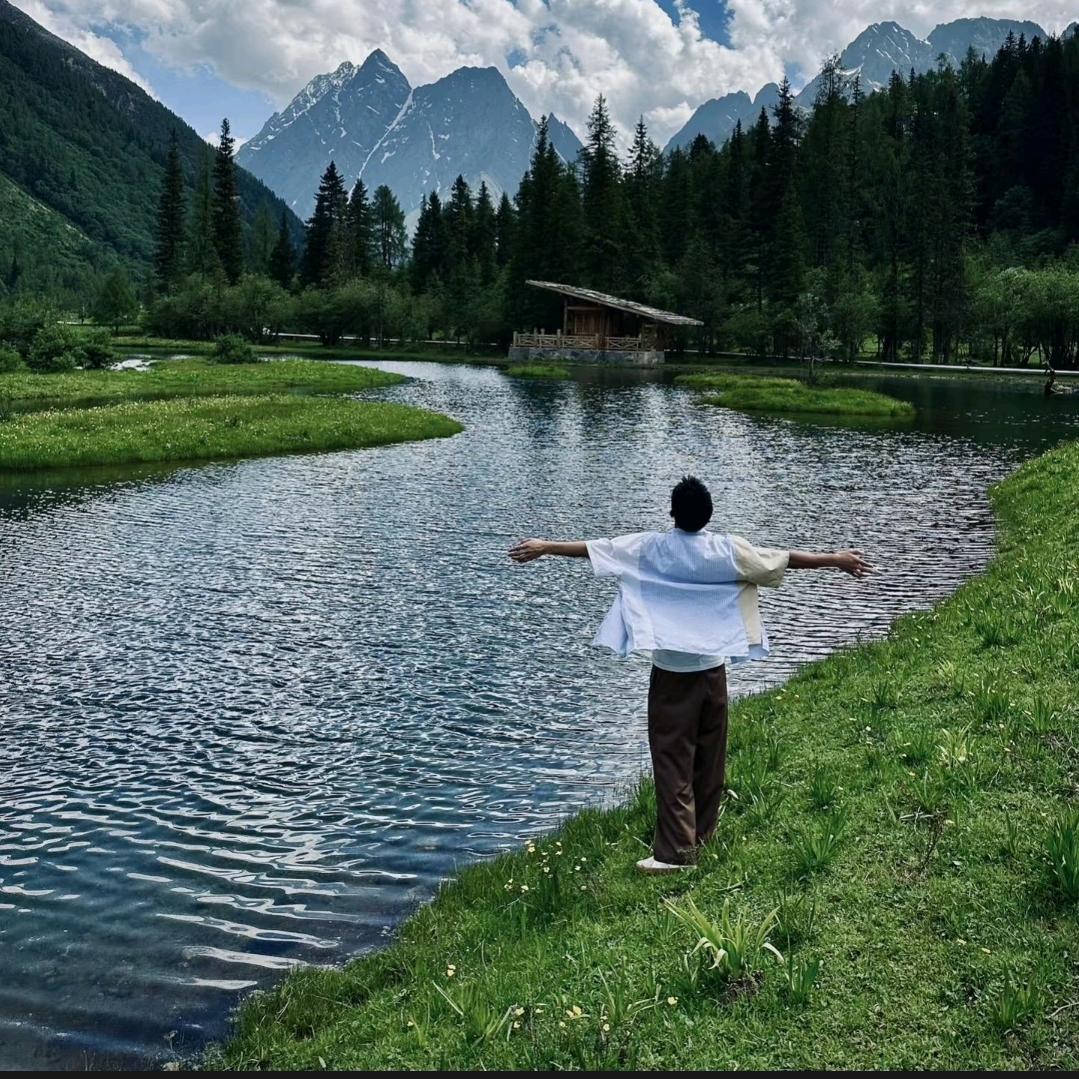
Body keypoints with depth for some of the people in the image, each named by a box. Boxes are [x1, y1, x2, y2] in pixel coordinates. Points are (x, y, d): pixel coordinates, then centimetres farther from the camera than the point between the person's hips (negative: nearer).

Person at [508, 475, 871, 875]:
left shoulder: (651, 548, -7)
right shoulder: (728, 550, -3)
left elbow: (596, 548, -5)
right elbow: (782, 558, 4)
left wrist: (544, 547, 3)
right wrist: (835, 559, 16)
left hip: (671, 671, -2)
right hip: (713, 668, 3)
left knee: (672, 758, -2)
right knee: (710, 755, 15)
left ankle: (676, 849, -7)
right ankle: (703, 831, 29)